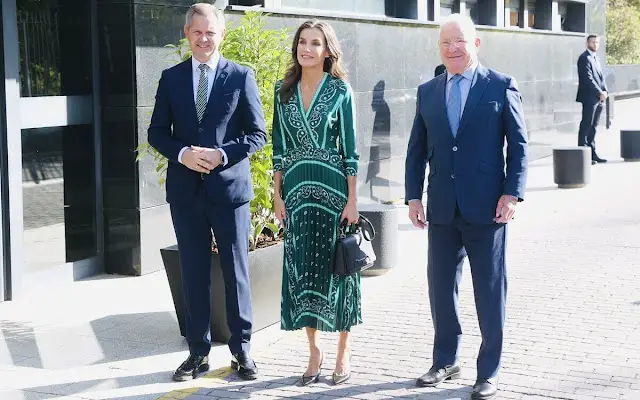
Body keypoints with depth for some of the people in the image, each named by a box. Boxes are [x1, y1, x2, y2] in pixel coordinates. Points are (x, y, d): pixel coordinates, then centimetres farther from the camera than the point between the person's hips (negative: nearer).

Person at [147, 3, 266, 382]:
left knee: (236, 271, 4)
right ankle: (199, 352, 16)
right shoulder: (171, 77, 7)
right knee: (194, 273, 8)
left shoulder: (241, 76, 0)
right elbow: (157, 132, 8)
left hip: (229, 186, -2)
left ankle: (242, 350, 14)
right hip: (186, 189, 2)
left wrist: (221, 154, -15)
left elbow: (258, 133, -1)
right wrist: (182, 153, -11)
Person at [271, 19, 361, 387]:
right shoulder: (284, 90, 7)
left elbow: (350, 149, -5)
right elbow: (279, 147, 10)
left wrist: (352, 200, -9)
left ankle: (344, 351, 13)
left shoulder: (341, 90, -3)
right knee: (301, 270, 5)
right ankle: (314, 350, 16)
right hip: (297, 187, 4)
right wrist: (277, 194, 5)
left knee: (336, 267, 2)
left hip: (333, 187, -3)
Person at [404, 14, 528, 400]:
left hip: (486, 207, -4)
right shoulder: (428, 91, 10)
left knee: (490, 290, 4)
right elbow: (417, 148, 12)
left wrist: (512, 192, -11)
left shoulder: (501, 86, -1)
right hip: (442, 208, 4)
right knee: (441, 287, 11)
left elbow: (519, 144, -2)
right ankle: (446, 361, 26)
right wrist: (414, 195, 4)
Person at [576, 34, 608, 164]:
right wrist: (600, 93, -17)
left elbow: (601, 77, 17)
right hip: (589, 98, -9)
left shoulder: (595, 58, 19)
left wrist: (605, 91, 1)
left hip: (598, 99, 9)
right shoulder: (585, 58, -9)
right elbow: (588, 78, -17)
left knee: (593, 127, 11)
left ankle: (592, 153, 15)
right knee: (586, 126, -7)